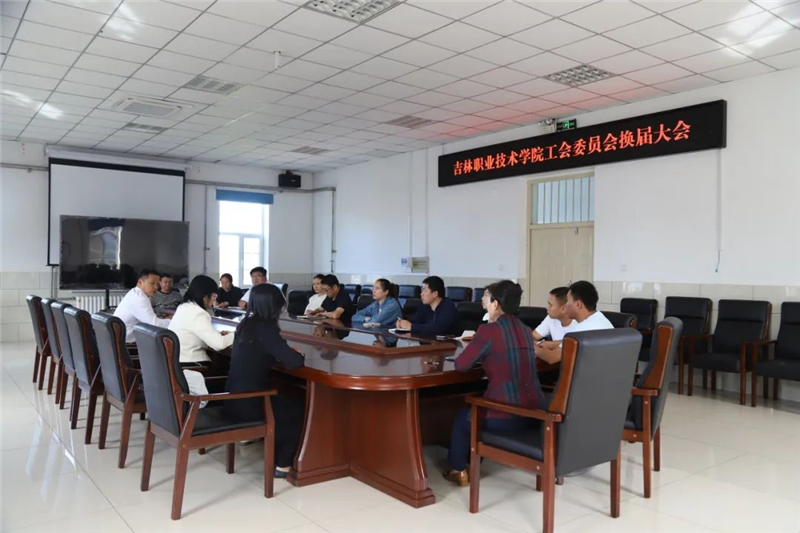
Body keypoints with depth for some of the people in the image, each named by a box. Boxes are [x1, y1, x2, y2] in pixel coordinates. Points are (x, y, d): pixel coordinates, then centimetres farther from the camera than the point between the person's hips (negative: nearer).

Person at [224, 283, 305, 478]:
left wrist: (287, 352, 6)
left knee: (286, 403, 27)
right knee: (298, 409, 15)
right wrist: (297, 354, 1)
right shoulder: (264, 328, -19)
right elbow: (294, 361, -22)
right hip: (248, 404, -8)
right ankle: (283, 464, 20)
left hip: (234, 400, 8)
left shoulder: (246, 324, 5)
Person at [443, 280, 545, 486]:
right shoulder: (526, 331, 10)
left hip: (506, 417, -7)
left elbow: (461, 365, -5)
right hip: (535, 413, 7)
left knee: (462, 418, 25)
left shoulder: (489, 330, -12)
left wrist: (478, 357, 14)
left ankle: (458, 470, 37)